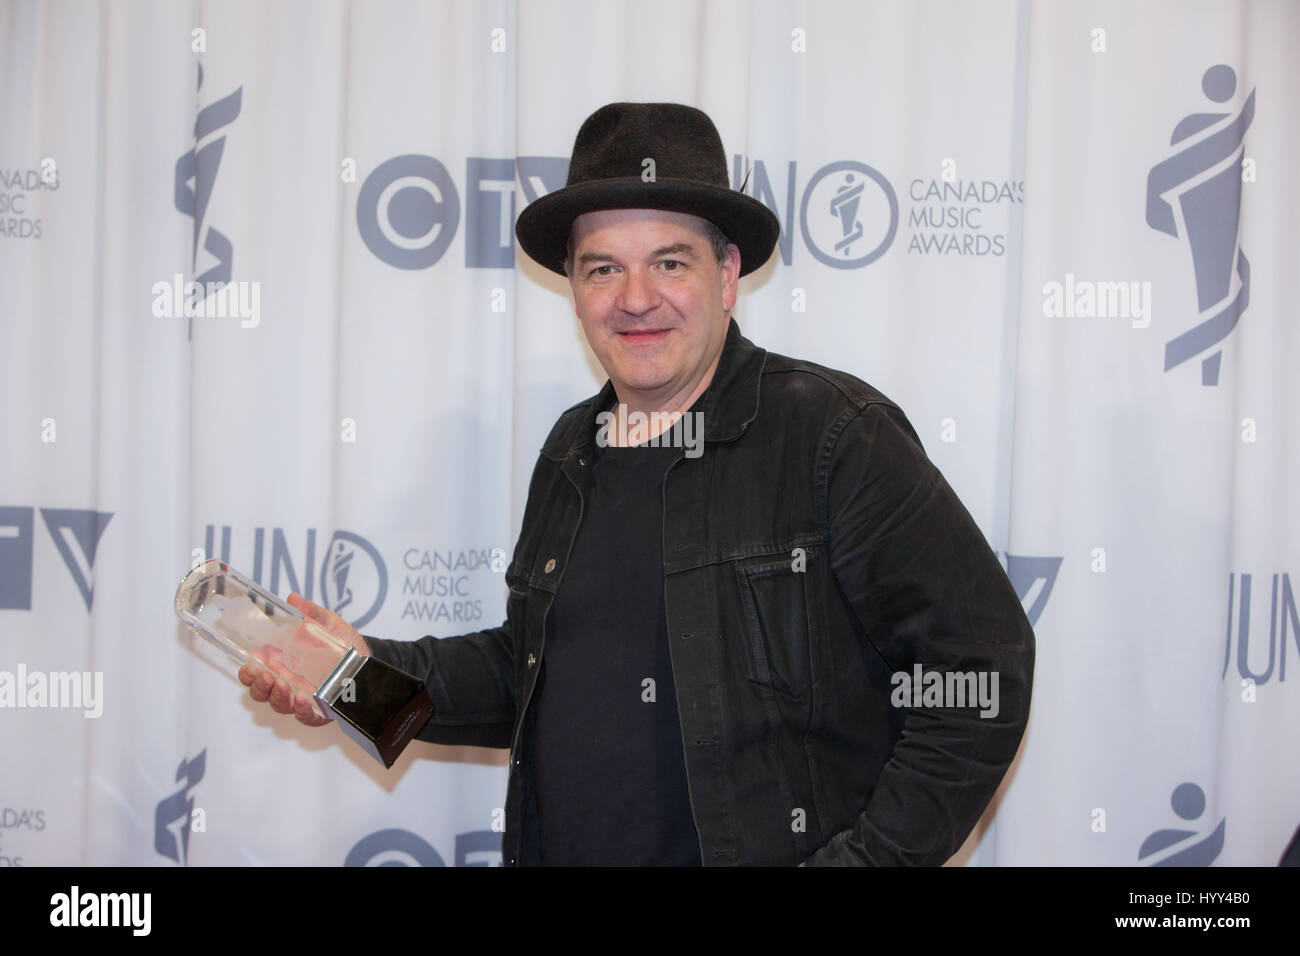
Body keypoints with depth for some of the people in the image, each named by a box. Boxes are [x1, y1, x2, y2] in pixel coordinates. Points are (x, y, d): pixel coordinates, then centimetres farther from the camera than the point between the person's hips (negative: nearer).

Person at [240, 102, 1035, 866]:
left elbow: (981, 662, -15)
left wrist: (866, 858, -18)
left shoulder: (834, 434, -13)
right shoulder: (573, 452, 7)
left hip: (762, 850, -5)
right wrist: (374, 671, 3)